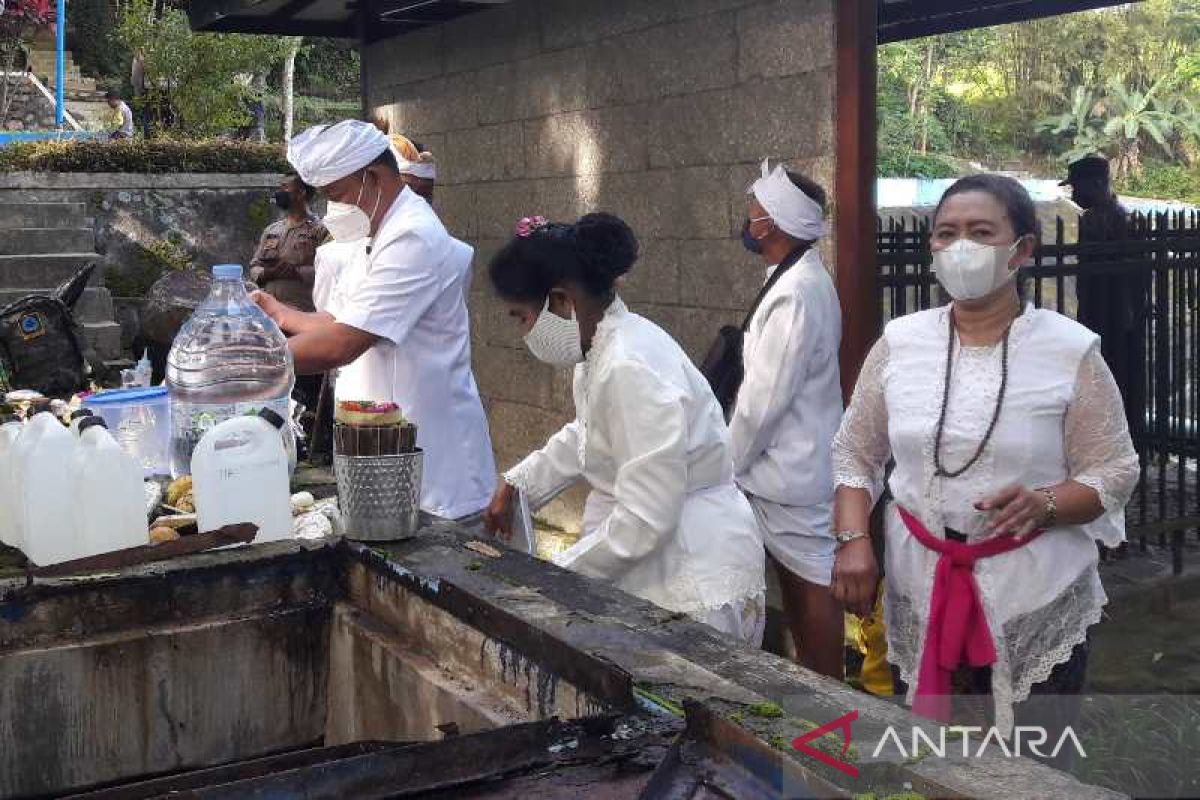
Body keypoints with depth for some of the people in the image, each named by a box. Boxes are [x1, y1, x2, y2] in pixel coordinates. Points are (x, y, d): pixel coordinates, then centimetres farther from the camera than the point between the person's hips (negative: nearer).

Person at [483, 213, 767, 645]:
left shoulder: (631, 370, -25)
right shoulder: (600, 352, 5)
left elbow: (644, 520, -26)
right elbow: (582, 436, 26)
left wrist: (555, 575, -16)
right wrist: (516, 484, 17)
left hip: (696, 578, -9)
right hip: (655, 569, 9)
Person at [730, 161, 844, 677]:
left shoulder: (795, 293, -22)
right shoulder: (803, 279, 10)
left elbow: (764, 398, -22)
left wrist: (726, 465, -10)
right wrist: (735, 459, 17)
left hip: (792, 468, -10)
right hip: (792, 462, 10)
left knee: (811, 581, 1)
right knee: (795, 577, 17)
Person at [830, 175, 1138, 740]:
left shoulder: (1071, 350, -7)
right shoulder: (899, 342, 0)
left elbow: (1114, 471, -4)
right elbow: (854, 453, 7)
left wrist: (1044, 504, -22)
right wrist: (852, 540, -7)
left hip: (1036, 593, -2)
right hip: (920, 586, 3)